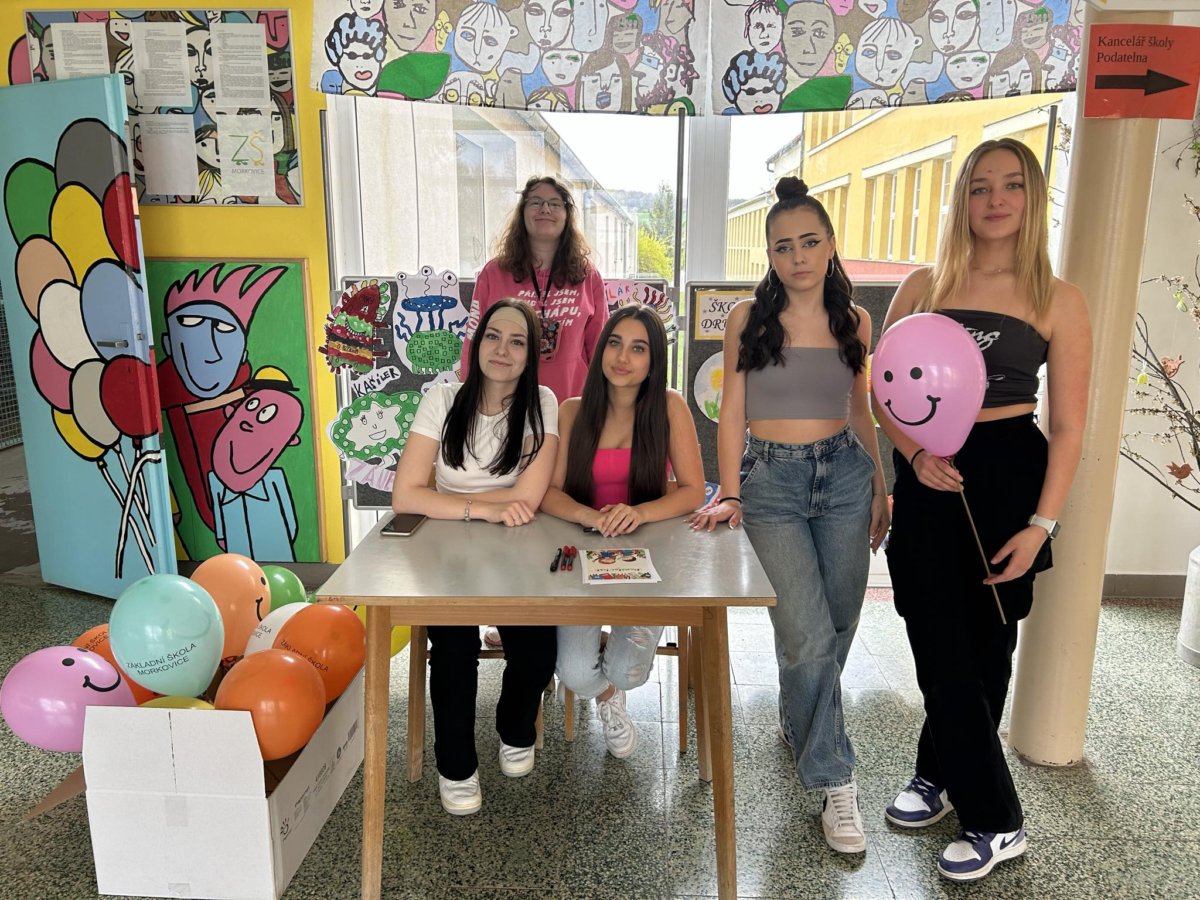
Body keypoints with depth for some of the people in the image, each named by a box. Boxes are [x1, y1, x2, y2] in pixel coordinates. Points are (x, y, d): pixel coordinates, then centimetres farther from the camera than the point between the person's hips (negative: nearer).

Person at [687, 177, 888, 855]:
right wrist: (728, 494, -5)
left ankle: (798, 721, 39)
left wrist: (881, 487, 13)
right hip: (771, 479, -3)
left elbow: (861, 411, 15)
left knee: (838, 626, 8)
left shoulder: (854, 319, 7)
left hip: (844, 474, 3)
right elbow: (732, 412, 0)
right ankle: (836, 782, 5)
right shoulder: (749, 316, 0)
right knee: (810, 634, -12)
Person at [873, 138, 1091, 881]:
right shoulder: (923, 286, 5)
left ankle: (942, 775, 30)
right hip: (927, 481, 2)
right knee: (940, 647, 5)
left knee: (983, 648, 10)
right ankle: (996, 820, 24)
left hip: (1007, 478, -2)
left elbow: (1069, 427, -2)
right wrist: (915, 455, -11)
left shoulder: (1058, 299, -1)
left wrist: (1041, 524, -10)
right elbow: (883, 392, 6)